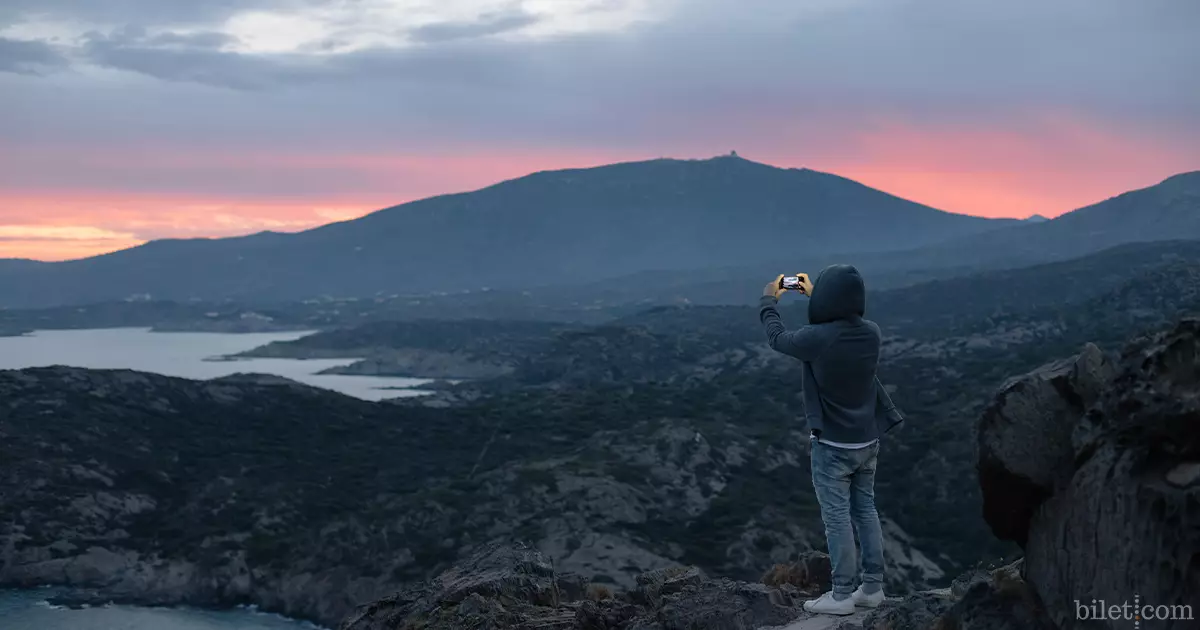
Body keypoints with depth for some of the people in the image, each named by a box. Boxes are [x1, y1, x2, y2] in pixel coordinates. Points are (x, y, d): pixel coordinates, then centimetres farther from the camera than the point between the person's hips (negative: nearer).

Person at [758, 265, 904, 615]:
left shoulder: (816, 338, -24)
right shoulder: (871, 332, -6)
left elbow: (777, 338, -3)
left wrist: (769, 301, 15)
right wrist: (813, 295, 30)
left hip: (832, 445, -6)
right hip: (867, 440, 6)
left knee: (837, 518, 2)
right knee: (866, 511, 15)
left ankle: (842, 596, 8)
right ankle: (873, 587, 21)